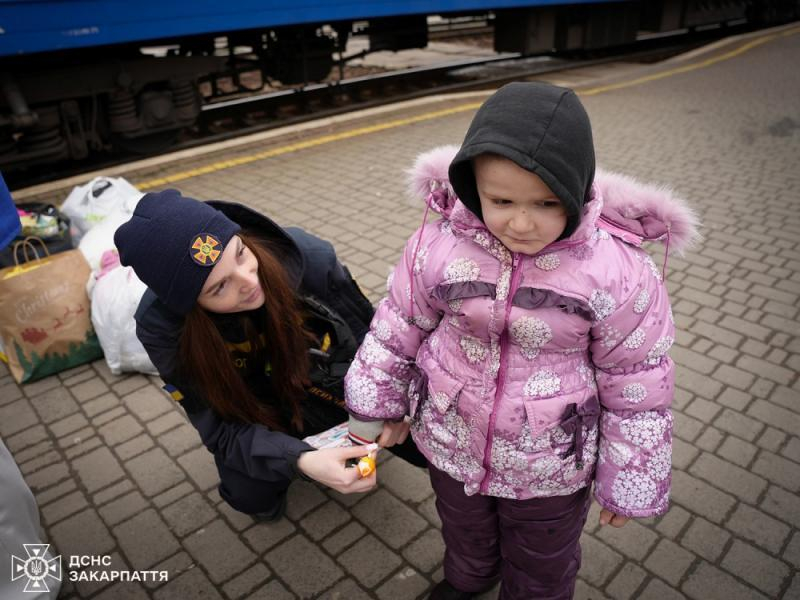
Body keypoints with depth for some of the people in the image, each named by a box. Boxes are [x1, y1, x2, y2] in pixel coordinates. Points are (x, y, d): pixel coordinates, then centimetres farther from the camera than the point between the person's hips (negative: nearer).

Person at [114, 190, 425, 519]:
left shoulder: (305, 255, -32)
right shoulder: (161, 325, -30)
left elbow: (370, 332, -15)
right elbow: (221, 426, -25)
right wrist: (301, 461, -42)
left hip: (328, 377, 1)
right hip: (251, 407, 0)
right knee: (253, 497, -21)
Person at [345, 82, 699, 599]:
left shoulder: (617, 271, -26)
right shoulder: (440, 246, -21)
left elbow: (636, 388, -14)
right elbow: (397, 329, -5)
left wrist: (629, 484, -5)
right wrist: (373, 407, 4)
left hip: (551, 468, -2)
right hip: (451, 445, 3)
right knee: (465, 536, 35)